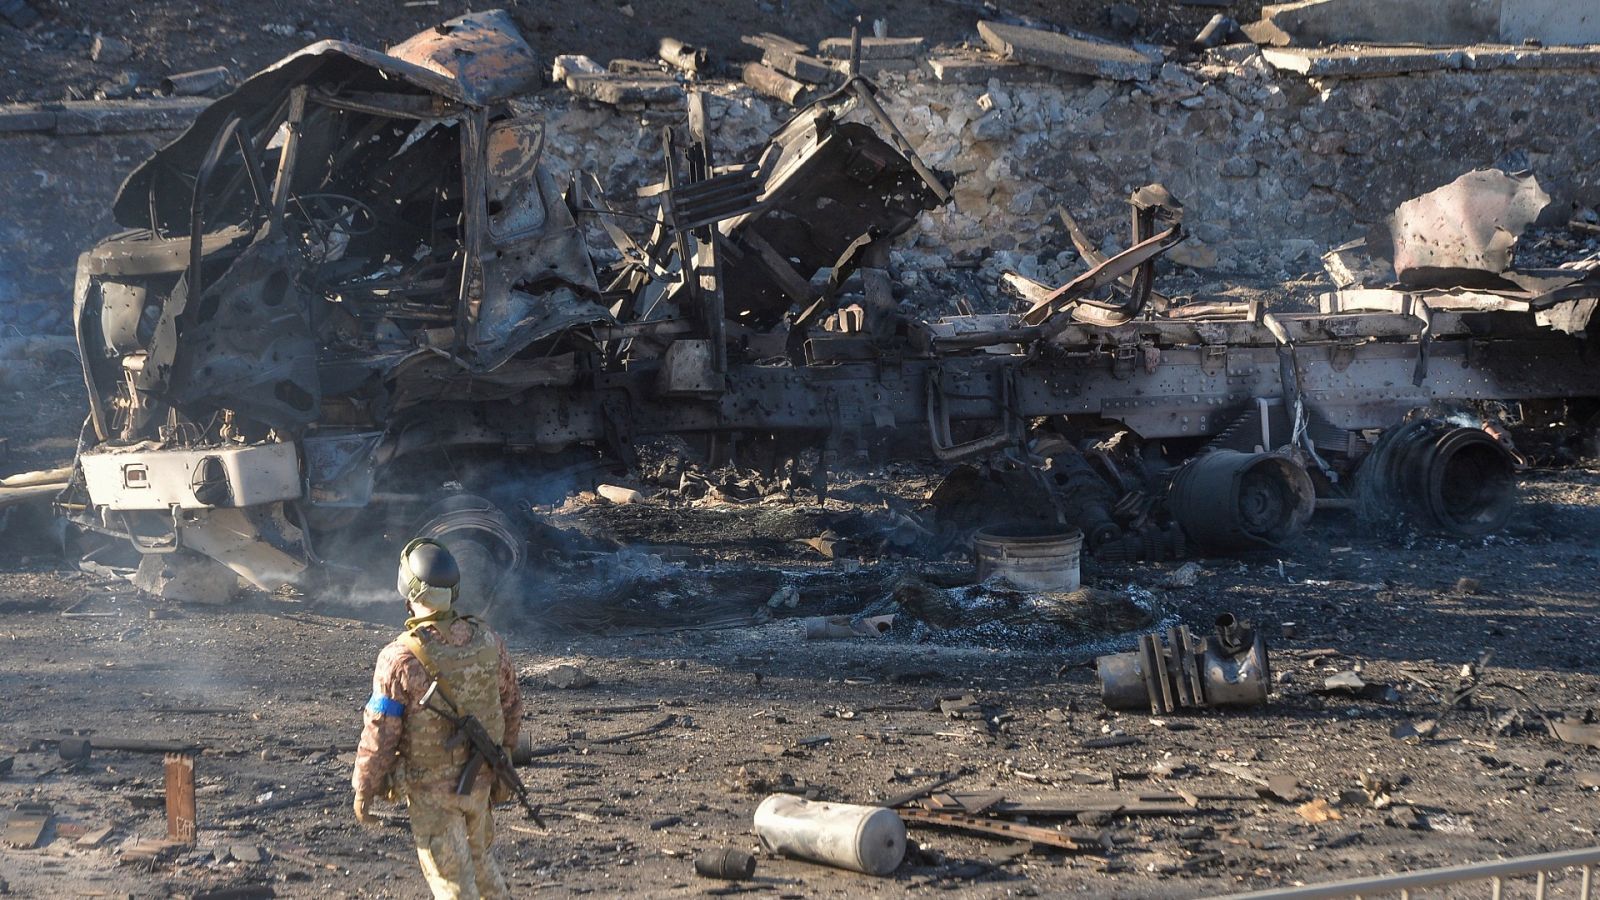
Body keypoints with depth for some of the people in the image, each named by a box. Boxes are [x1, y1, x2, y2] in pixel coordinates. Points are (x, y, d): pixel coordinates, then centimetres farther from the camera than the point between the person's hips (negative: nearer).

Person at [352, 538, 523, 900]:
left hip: (431, 790, -4)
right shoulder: (488, 643, -9)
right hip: (480, 783, 5)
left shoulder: (401, 658, -24)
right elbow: (511, 707, 5)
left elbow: (379, 735, -18)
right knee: (481, 863, 25)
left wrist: (363, 790, -4)